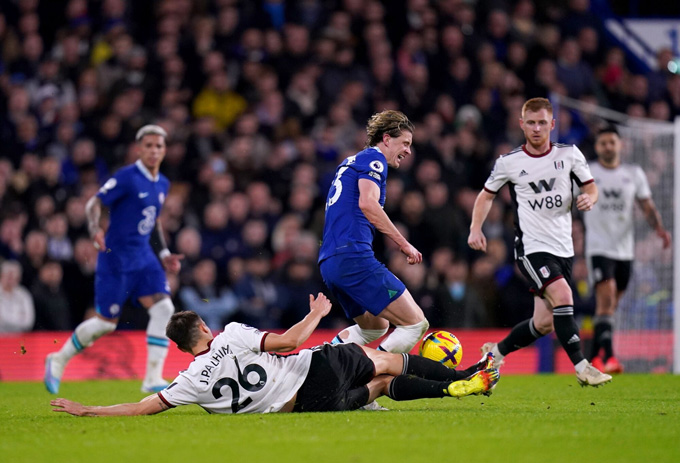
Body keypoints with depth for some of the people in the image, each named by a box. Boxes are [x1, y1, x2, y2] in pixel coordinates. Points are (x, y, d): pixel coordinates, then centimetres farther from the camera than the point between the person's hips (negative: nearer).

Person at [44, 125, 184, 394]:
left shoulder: (162, 184, 11)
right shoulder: (126, 177, -12)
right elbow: (94, 204, -15)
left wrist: (164, 253, 18)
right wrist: (95, 230, -33)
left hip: (143, 257, 6)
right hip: (116, 258, -6)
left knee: (163, 308, -13)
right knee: (106, 322, -2)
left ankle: (153, 378, -10)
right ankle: (59, 360, 22)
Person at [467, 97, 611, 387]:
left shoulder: (569, 154, 3)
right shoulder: (508, 163, -1)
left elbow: (591, 188, 12)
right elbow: (487, 195, 13)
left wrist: (589, 199, -12)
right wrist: (475, 228, -1)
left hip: (563, 248, 4)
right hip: (531, 246, -4)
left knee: (544, 323, 5)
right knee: (563, 297, -27)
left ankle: (496, 352, 29)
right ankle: (581, 367, -24)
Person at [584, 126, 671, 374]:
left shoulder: (634, 174, 7)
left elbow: (647, 207, 6)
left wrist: (659, 228, -12)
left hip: (625, 249, 4)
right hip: (599, 248, -4)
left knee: (610, 306, 11)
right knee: (606, 299, -20)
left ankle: (594, 356, 24)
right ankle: (608, 356, -28)